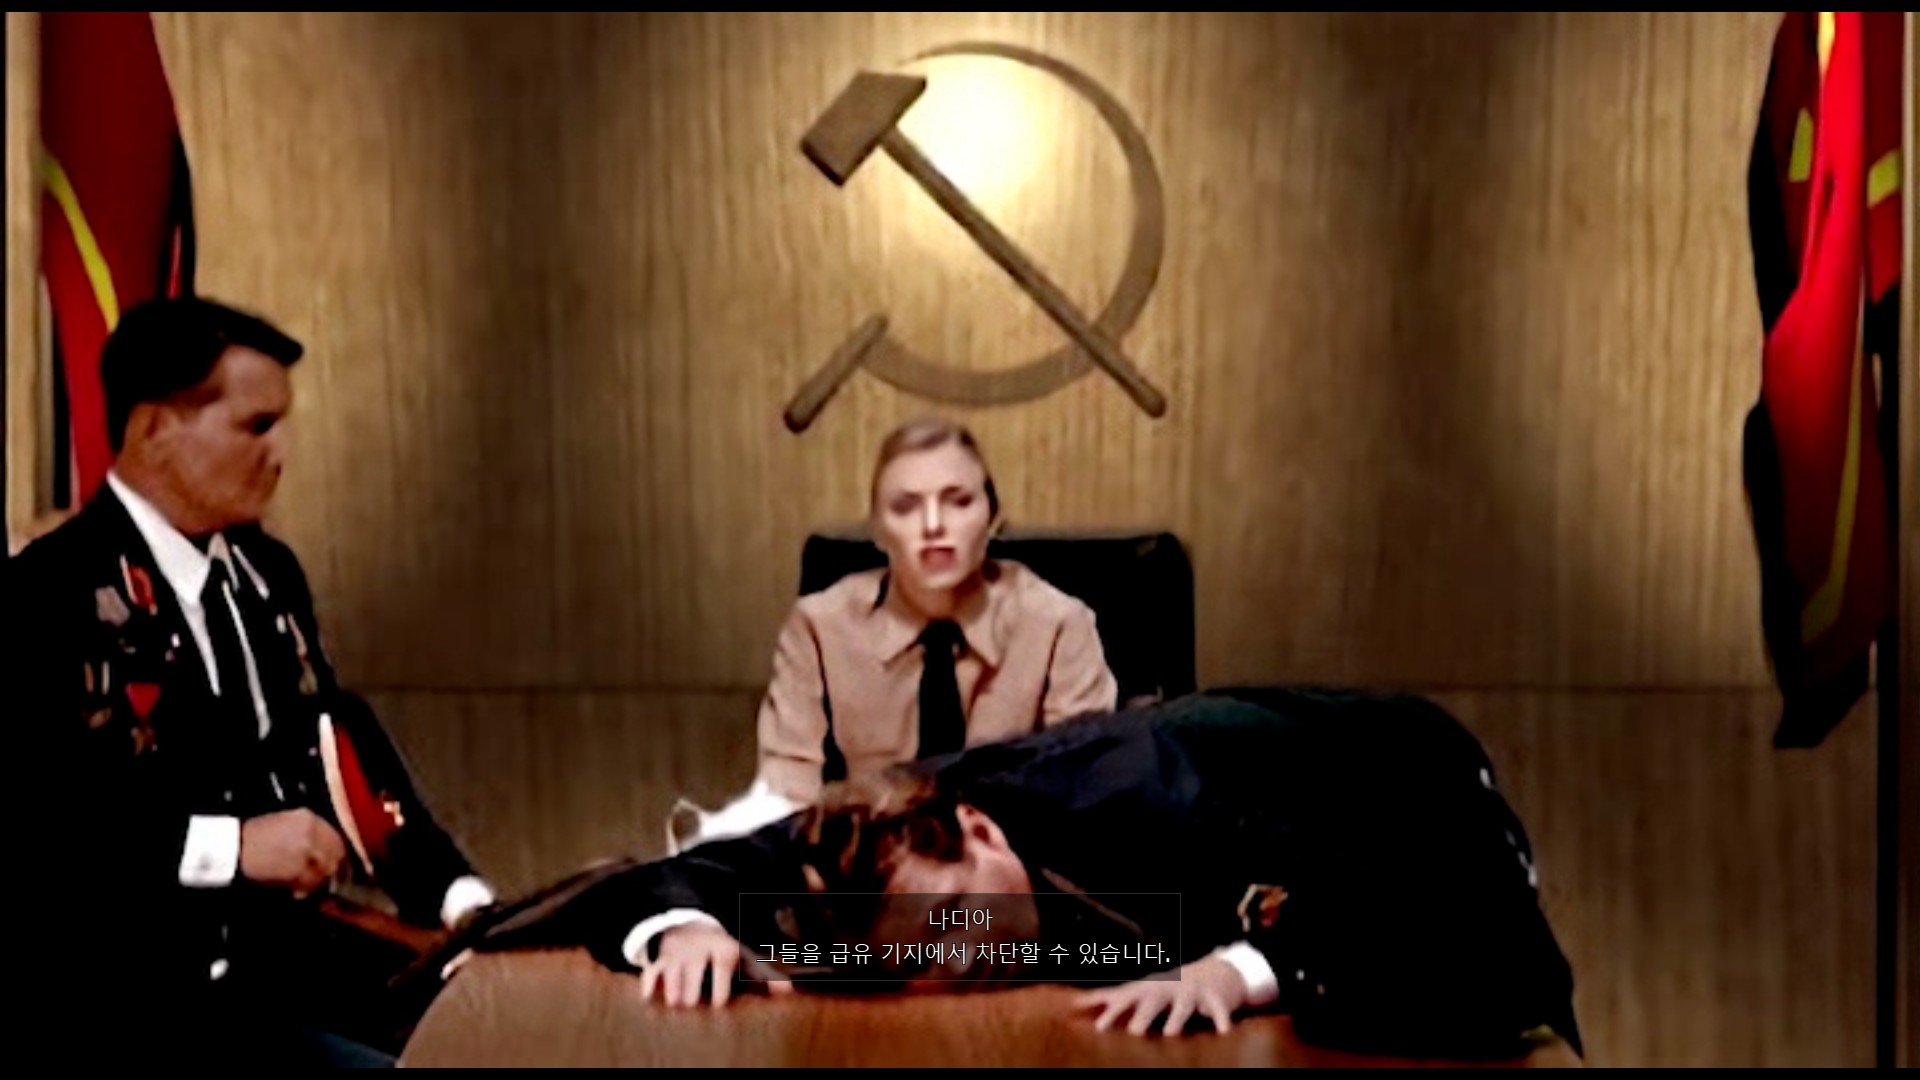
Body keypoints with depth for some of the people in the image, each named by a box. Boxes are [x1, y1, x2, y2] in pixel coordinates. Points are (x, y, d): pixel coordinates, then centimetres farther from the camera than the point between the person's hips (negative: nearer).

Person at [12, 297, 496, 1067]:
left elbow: (337, 747, 13)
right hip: (147, 1000, -7)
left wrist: (460, 900, -1)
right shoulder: (49, 594, -10)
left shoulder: (266, 570, 14)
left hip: (294, 965, 7)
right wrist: (230, 846, -22)